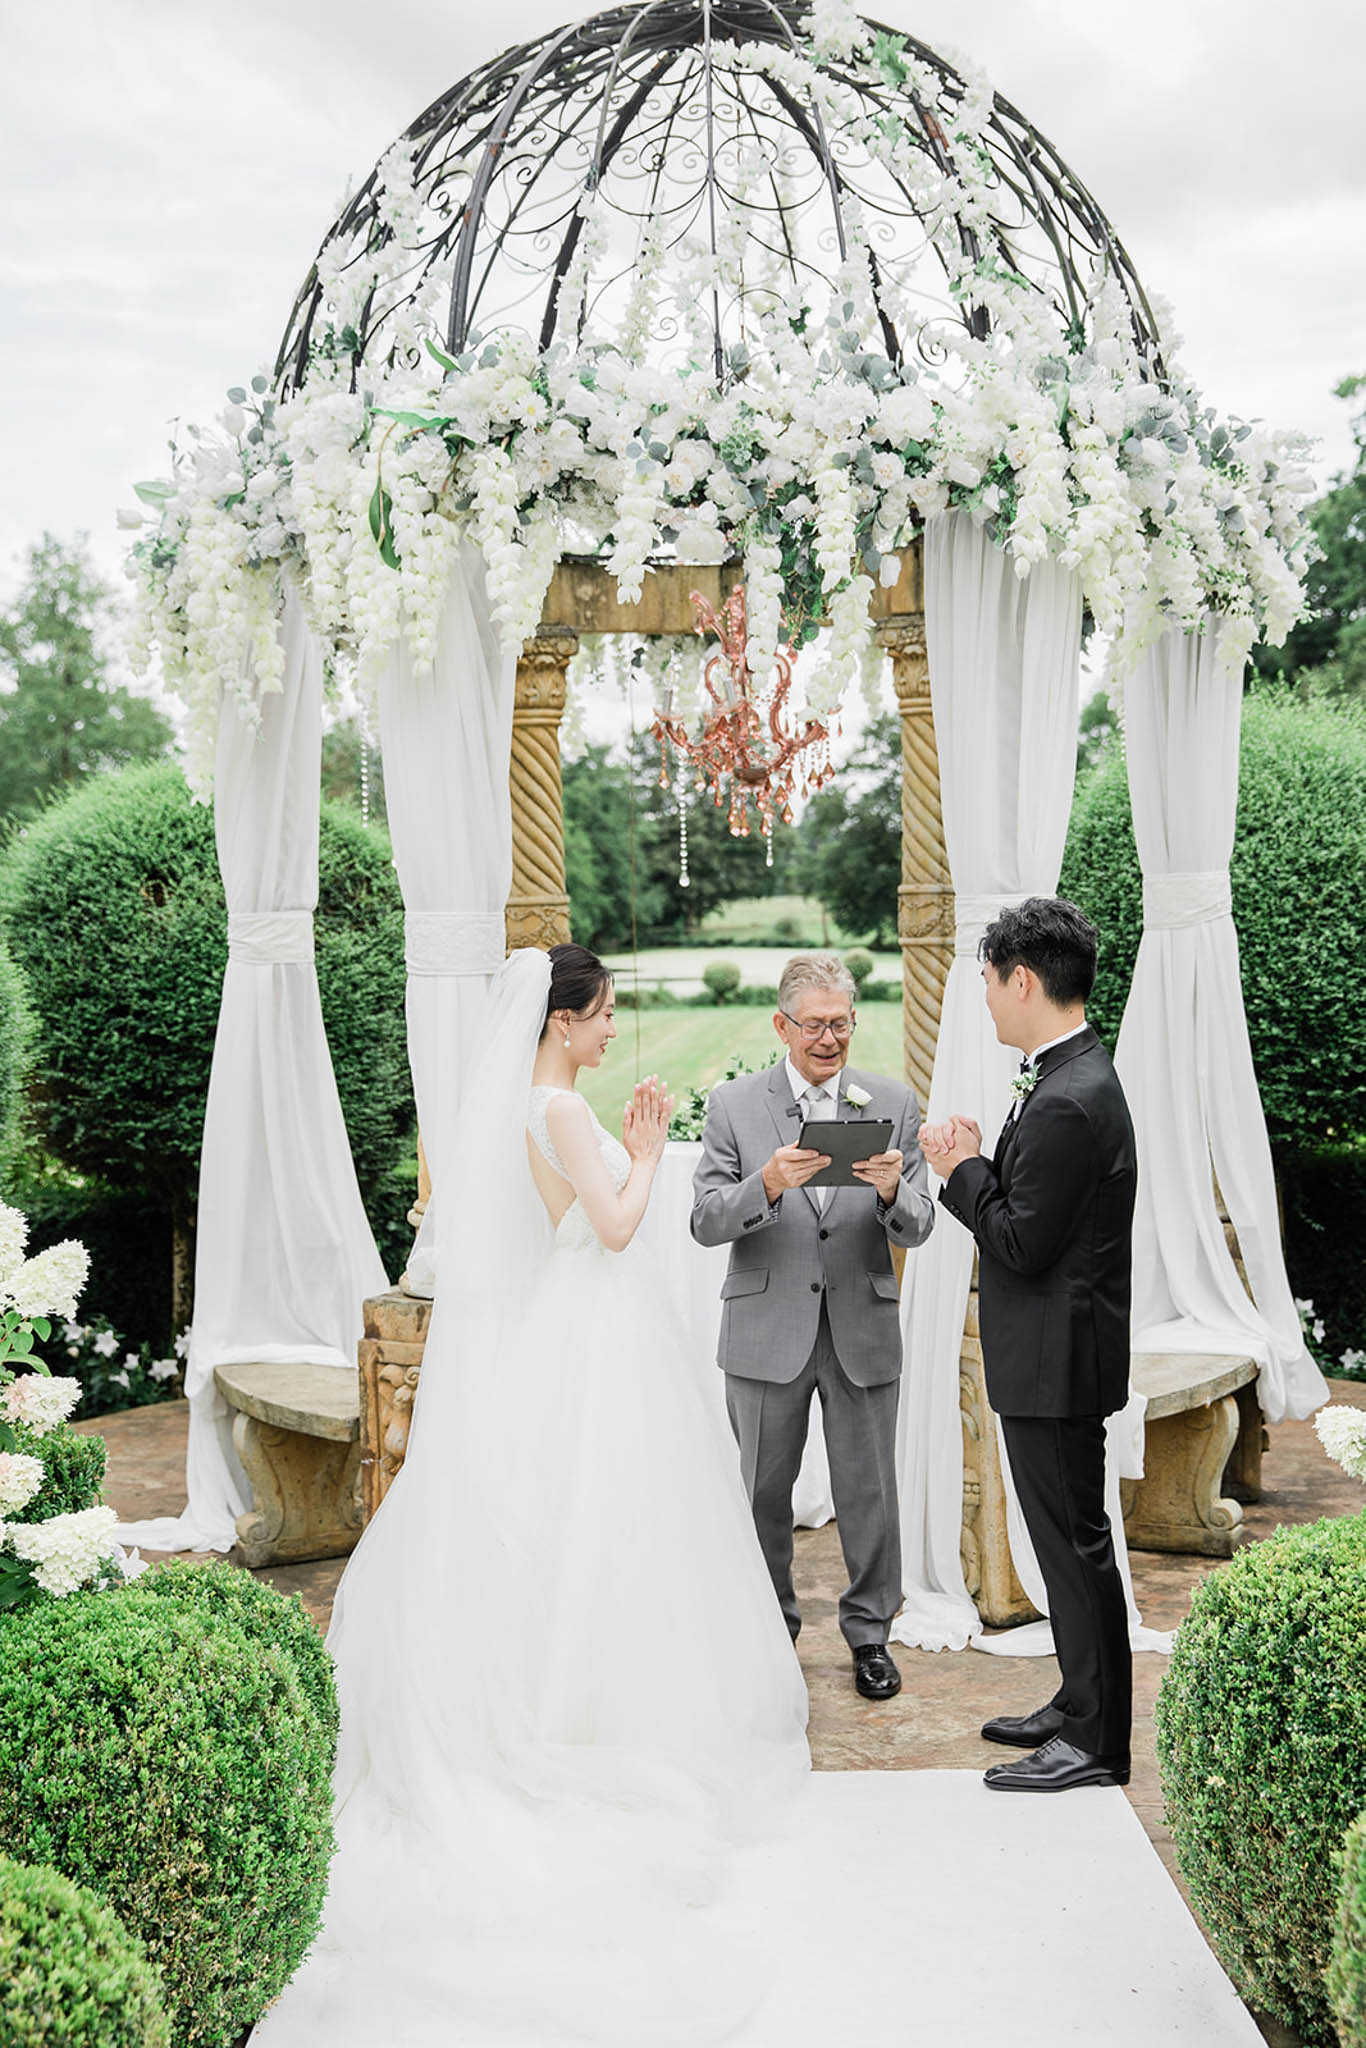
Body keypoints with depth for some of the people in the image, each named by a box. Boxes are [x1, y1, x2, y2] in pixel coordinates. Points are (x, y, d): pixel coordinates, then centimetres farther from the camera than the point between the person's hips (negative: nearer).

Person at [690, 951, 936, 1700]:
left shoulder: (893, 1104, 2)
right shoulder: (733, 1105, -1)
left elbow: (917, 1228, -1)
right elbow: (706, 1222, -7)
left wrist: (891, 1192, -23)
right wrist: (768, 1184, -25)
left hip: (864, 1329, 1)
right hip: (767, 1332, 0)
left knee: (869, 1490, 7)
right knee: (763, 1490, 11)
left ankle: (870, 1631, 25)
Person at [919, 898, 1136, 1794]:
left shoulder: (1067, 1102, -24)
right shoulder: (1078, 1078, 9)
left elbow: (1021, 1244, -23)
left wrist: (963, 1168, -11)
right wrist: (978, 1163, 1)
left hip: (1055, 1359, -10)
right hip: (1055, 1355, 10)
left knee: (1075, 1541, 1)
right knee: (1069, 1537, 19)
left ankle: (1096, 1740, 13)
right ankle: (1083, 1706, 32)